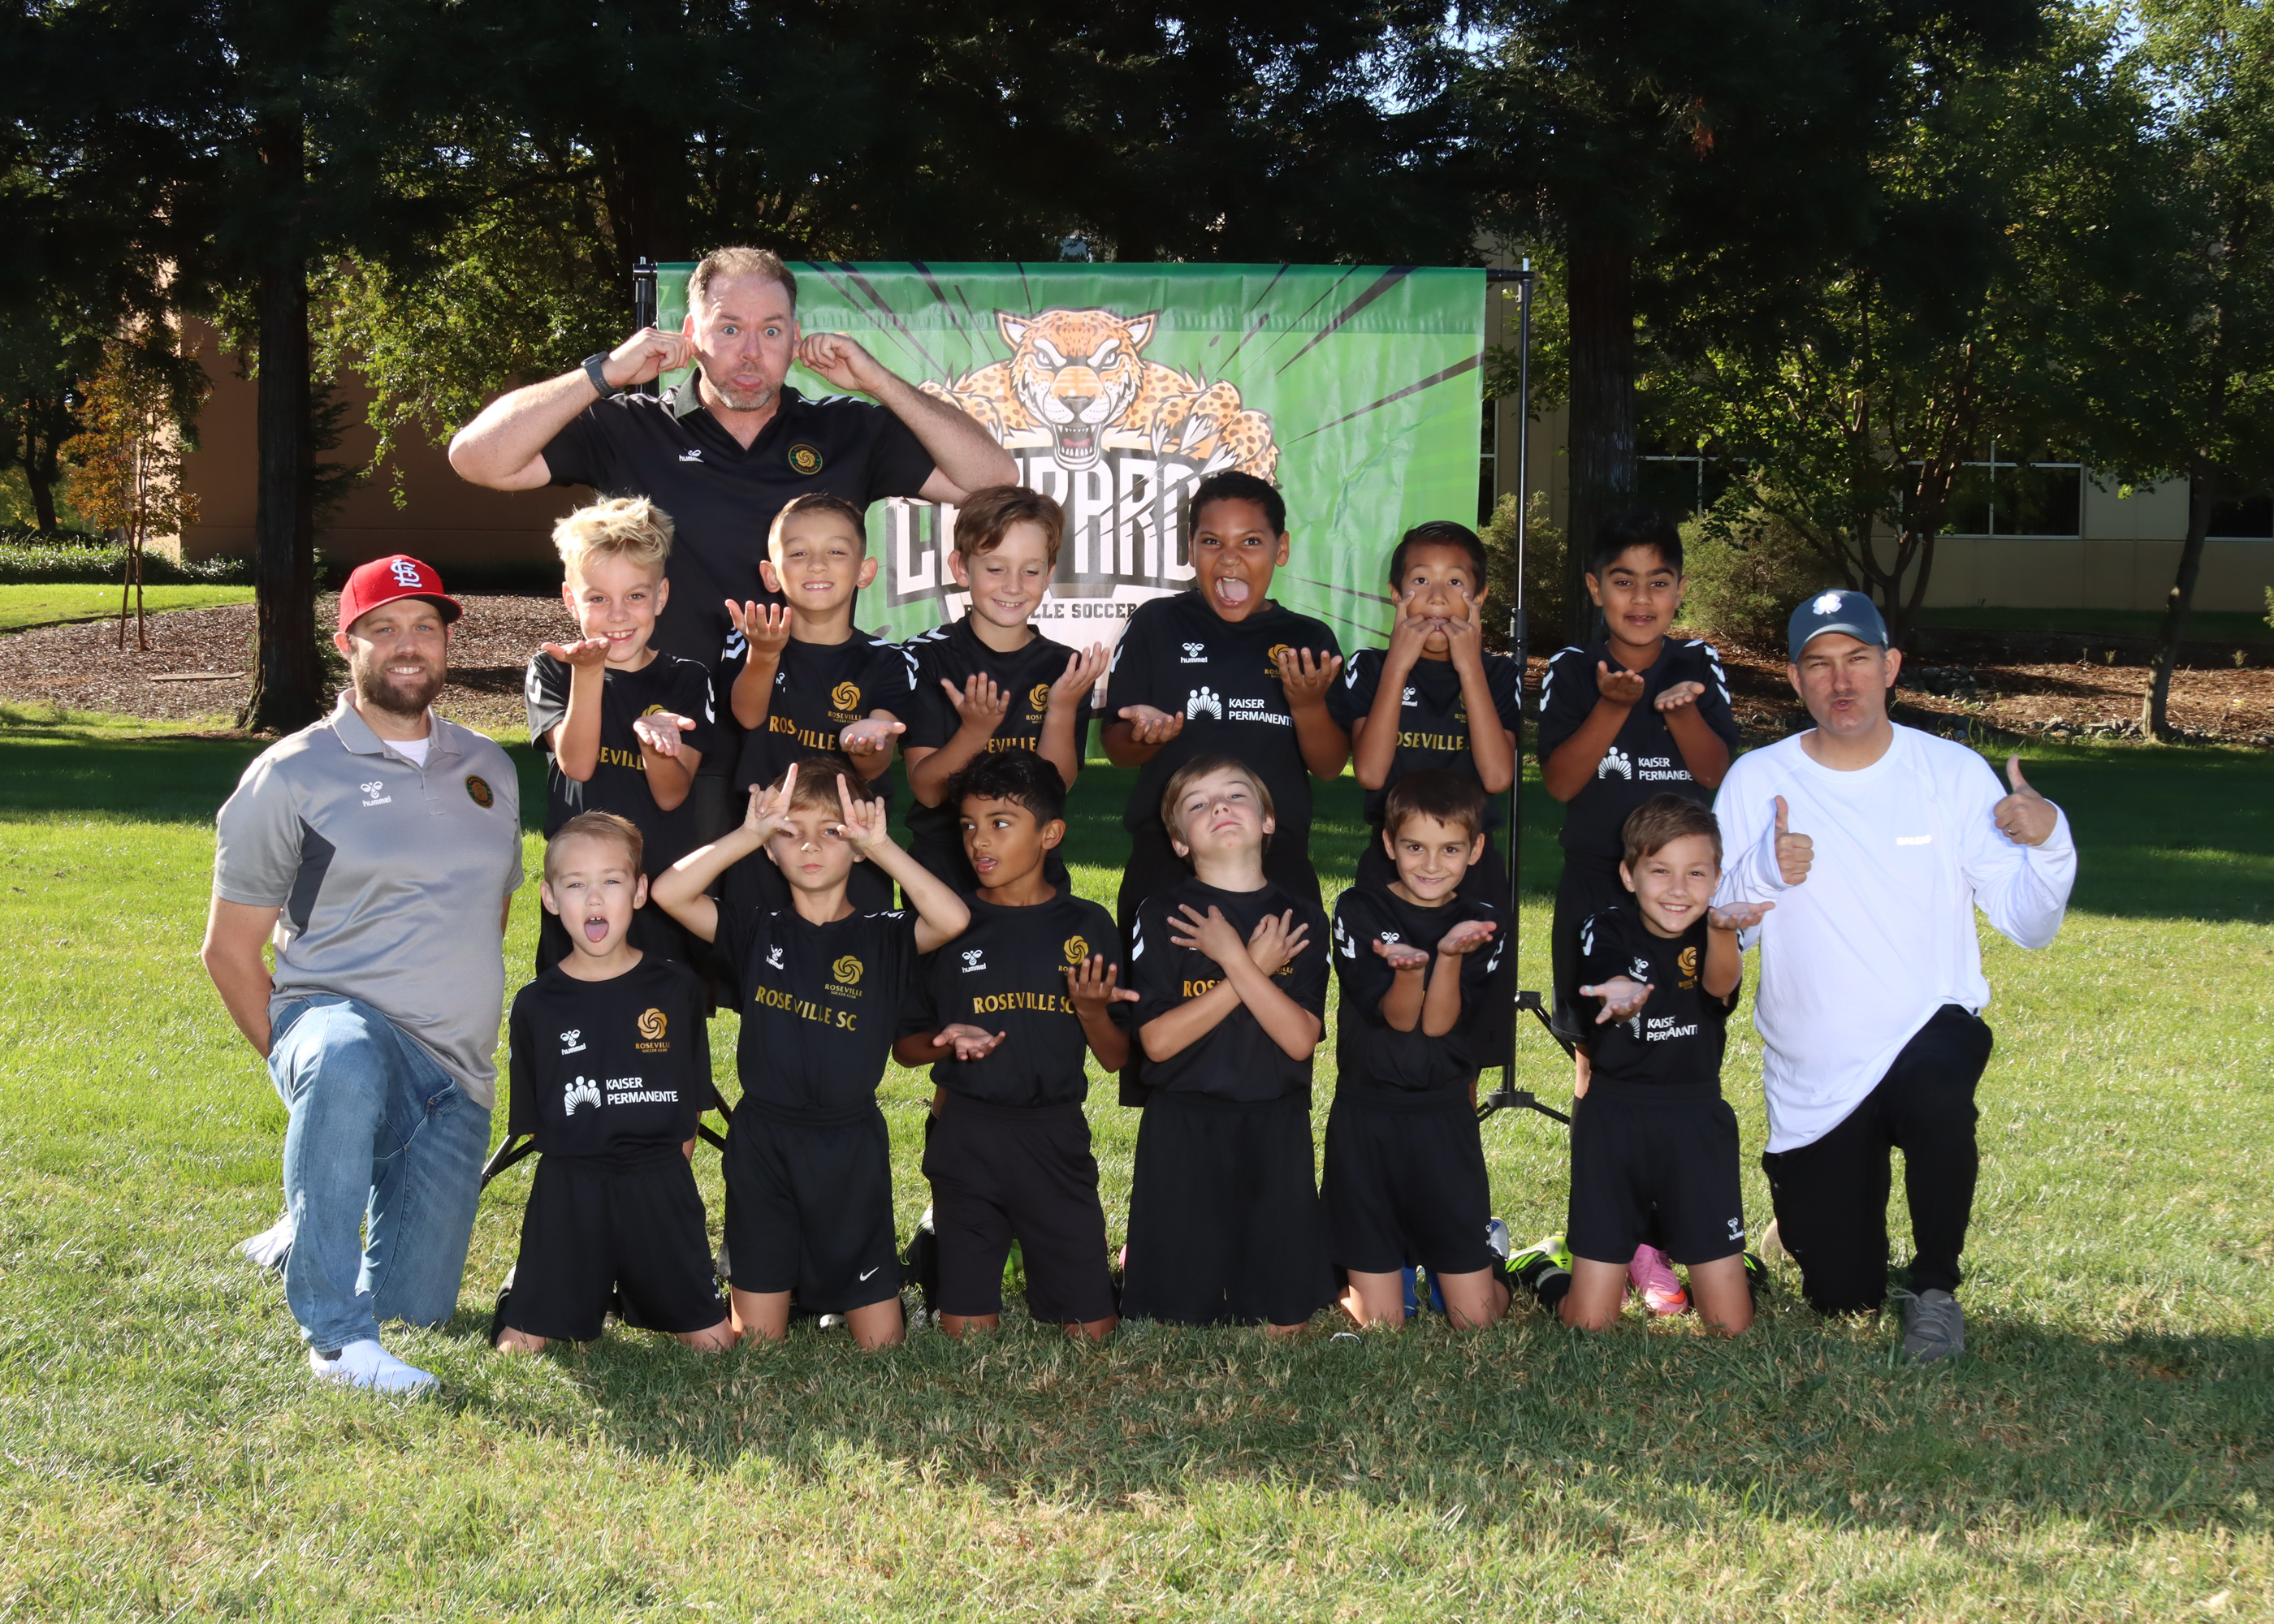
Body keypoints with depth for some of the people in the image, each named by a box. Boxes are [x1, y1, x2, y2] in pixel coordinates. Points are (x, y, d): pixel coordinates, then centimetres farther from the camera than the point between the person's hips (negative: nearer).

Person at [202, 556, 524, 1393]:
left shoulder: (487, 768, 14)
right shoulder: (292, 774, -2)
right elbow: (229, 949, 1)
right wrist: (294, 1060, -6)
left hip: (456, 1074, 5)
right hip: (337, 1012, -5)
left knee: (417, 1307, 0)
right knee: (346, 1066, -44)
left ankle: (309, 1236, 35)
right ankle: (337, 1339, -36)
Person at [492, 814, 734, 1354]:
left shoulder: (677, 989, 3)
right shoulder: (536, 1004, 2)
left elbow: (693, 1103, 9)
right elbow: (533, 1117, 7)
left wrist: (665, 1176, 4)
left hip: (661, 1185, 0)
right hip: (569, 1188, 0)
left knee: (714, 1341, -2)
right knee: (518, 1347, -5)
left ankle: (638, 1295, 27)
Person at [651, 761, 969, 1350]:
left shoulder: (884, 938, -1)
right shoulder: (756, 931, 2)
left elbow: (952, 919, -21)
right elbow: (669, 892, -13)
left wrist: (881, 847, -21)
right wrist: (749, 834, -17)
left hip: (852, 1146, 0)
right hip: (761, 1144, 0)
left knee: (880, 1342, 4)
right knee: (757, 1341, 4)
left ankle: (843, 1288, 37)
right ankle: (780, 1280, 37)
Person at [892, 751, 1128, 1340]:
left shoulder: (1087, 926, 1)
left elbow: (1116, 1058, 5)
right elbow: (904, 1046, 7)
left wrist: (1090, 1010, -14)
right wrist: (949, 1043, -14)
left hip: (1056, 1138, 0)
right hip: (965, 1138, 0)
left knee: (1091, 1331, 0)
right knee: (966, 1330, 2)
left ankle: (1042, 1276, 30)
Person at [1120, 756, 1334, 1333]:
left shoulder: (1300, 918, 3)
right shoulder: (1162, 916, -2)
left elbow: (1300, 1039, -9)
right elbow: (1158, 1040, -12)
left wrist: (1234, 959, -16)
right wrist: (1255, 969, -14)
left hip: (1277, 1131, 2)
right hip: (1184, 1130, -2)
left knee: (1283, 1324, 5)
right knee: (1175, 1318, 2)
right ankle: (1133, 1258, 31)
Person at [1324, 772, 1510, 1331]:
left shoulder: (1482, 923, 2)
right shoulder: (1358, 911, -2)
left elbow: (1440, 1024, -9)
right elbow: (1397, 1017, -10)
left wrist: (1451, 955, -26)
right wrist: (1407, 968, -32)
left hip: (1446, 1117, 1)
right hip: (1364, 1117, -1)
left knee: (1476, 1319, -1)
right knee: (1380, 1325, 1)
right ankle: (1370, 1269, 33)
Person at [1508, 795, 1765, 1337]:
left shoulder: (1712, 939, 0)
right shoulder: (1607, 932, -3)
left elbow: (1720, 983, -24)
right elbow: (1612, 986, -25)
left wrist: (1721, 930, -49)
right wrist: (1622, 995, -52)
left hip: (1697, 1123, 1)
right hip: (1612, 1123, -1)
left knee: (1731, 1325, 1)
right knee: (1589, 1324, -1)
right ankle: (1547, 1261, 33)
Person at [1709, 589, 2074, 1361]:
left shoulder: (1954, 772, -3)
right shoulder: (1756, 782, -4)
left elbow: (2028, 926, -5)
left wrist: (2049, 842, -24)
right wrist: (1763, 873, -26)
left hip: (1931, 1033, -1)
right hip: (1812, 1085, 1)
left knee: (1937, 1094, -39)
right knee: (1842, 1301, 3)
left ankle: (1934, 1289, -13)